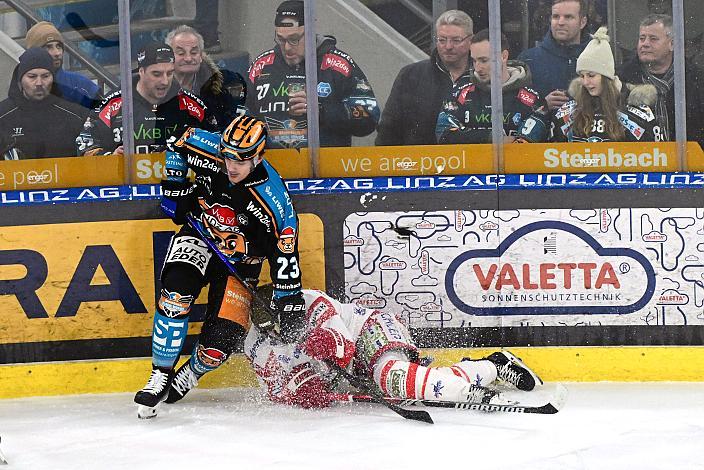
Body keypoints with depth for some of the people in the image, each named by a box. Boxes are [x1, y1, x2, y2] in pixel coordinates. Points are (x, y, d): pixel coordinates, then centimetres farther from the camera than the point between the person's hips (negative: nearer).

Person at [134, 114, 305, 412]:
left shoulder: (273, 199, -29)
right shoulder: (209, 151, -21)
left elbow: (285, 251, -23)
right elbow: (180, 145, 2)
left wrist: (290, 303, -23)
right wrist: (174, 187, -1)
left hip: (240, 261, -2)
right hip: (199, 235, 2)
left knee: (223, 337, -13)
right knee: (177, 291, -27)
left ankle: (188, 376, 19)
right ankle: (161, 375, -18)